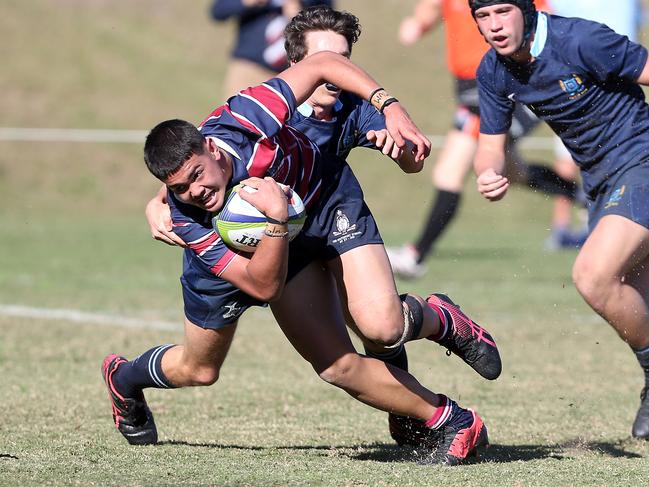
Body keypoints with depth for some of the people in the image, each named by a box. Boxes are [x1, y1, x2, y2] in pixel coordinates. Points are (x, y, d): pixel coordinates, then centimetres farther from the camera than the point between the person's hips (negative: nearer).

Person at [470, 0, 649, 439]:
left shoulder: (582, 40, -22)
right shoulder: (493, 72, 0)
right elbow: (492, 144, 8)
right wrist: (489, 176, -16)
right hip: (601, 184, 8)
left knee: (593, 276, -24)